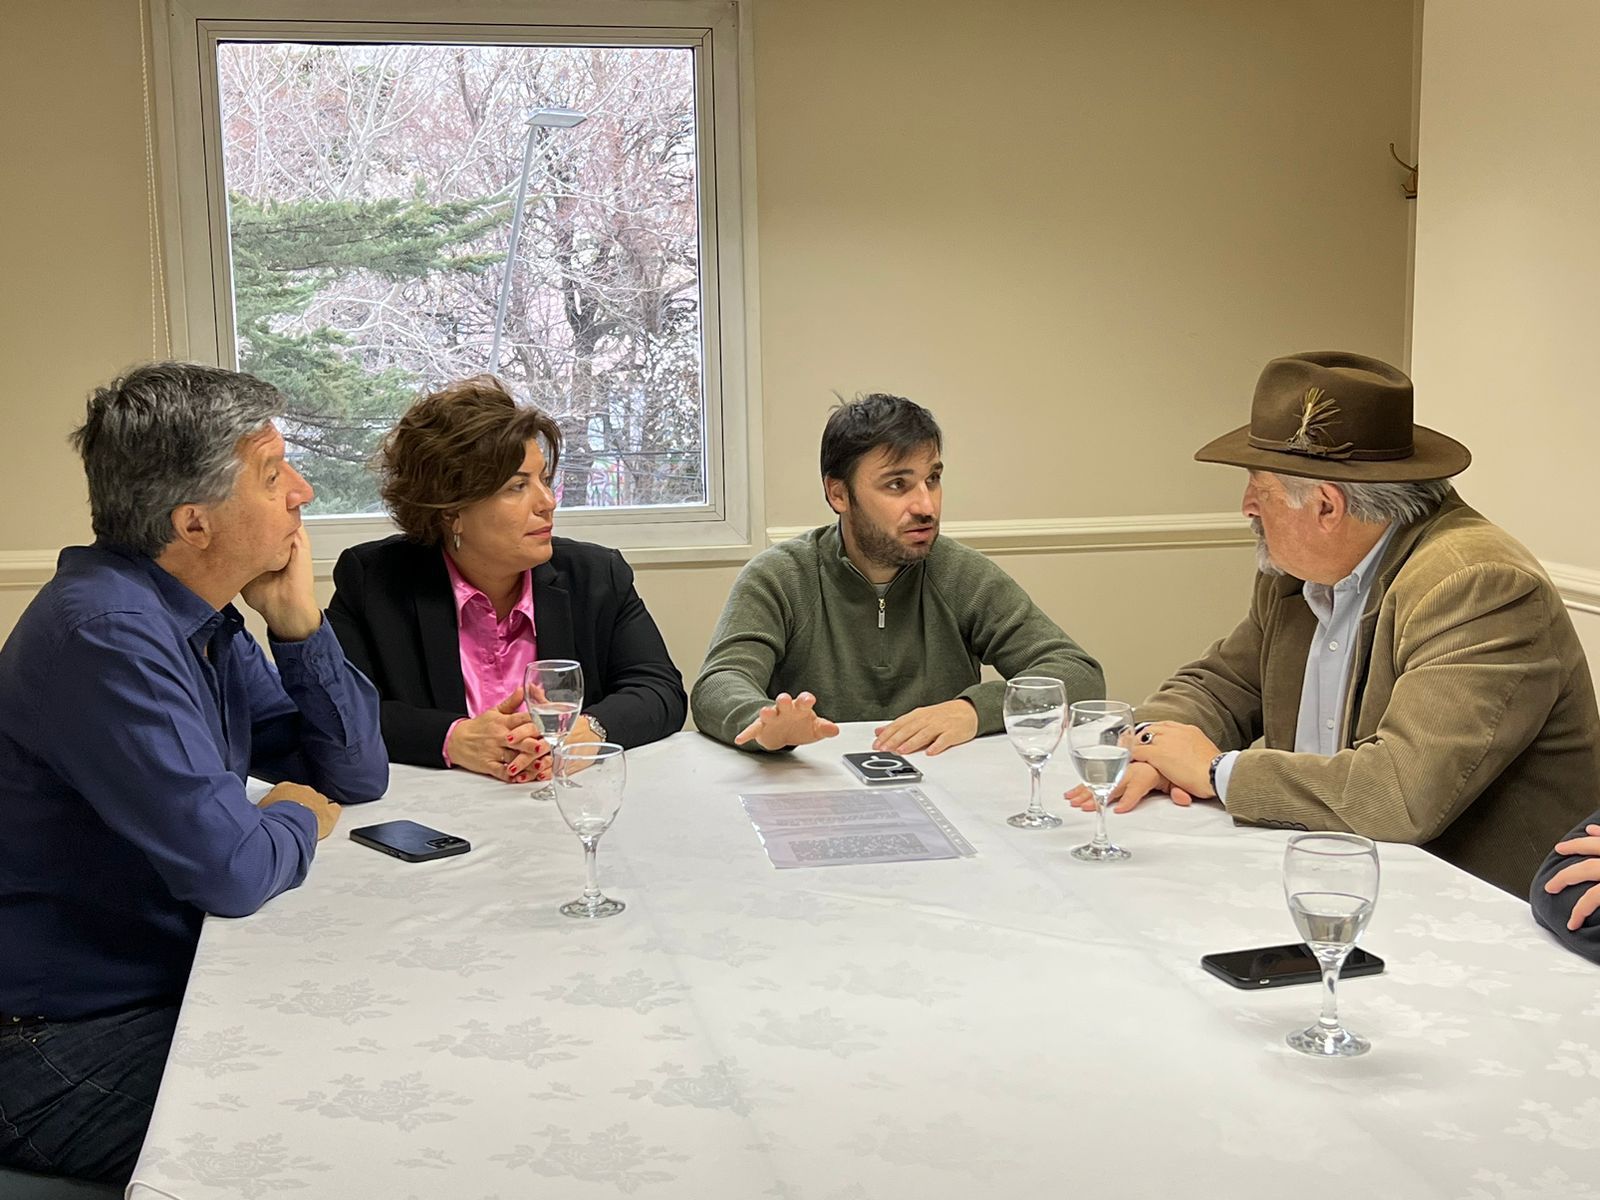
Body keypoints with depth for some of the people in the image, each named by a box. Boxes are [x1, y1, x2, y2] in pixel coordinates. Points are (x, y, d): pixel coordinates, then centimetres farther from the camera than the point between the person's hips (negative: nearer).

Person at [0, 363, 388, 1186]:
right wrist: (298, 819, -6)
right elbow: (231, 869, -29)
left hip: (171, 987, 9)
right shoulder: (106, 633, -24)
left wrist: (299, 625, -5)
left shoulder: (204, 622, 5)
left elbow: (356, 776, 9)